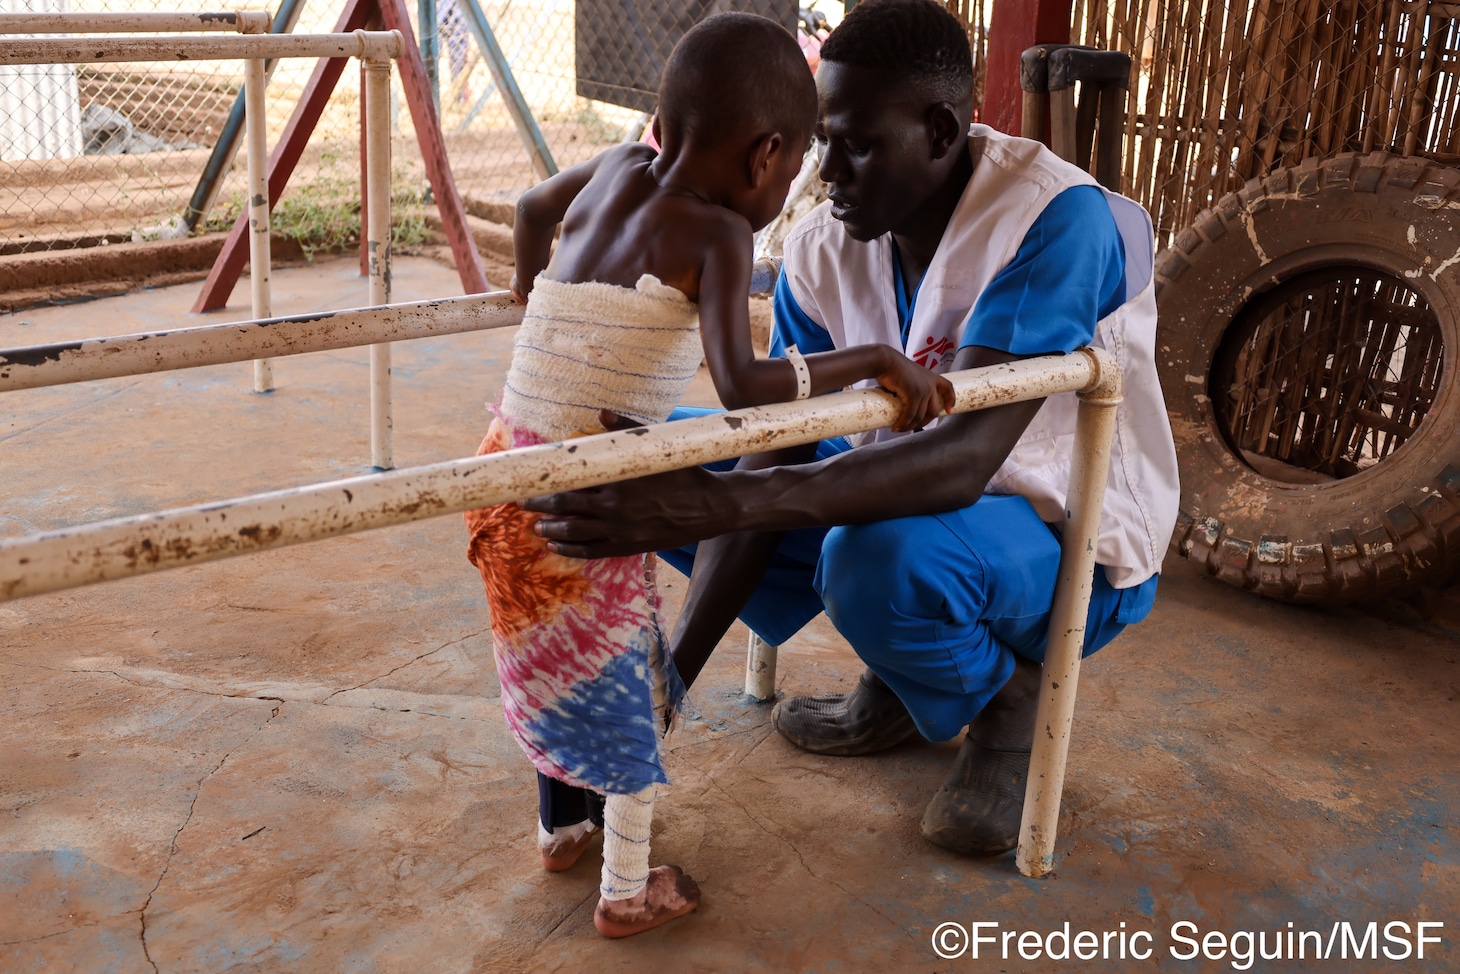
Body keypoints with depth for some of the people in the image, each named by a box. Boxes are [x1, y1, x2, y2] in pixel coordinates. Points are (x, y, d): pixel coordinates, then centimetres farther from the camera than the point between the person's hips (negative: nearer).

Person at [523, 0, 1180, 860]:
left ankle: (1008, 695, -2)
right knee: (654, 459, -2)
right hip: (917, 497, 7)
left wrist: (718, 504, -50)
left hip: (1073, 545, -6)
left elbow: (962, 458, -39)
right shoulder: (825, 248, -10)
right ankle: (903, 677, 8)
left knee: (877, 555, -39)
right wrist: (674, 673, -19)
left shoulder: (1055, 220, -28)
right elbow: (769, 469, -11)